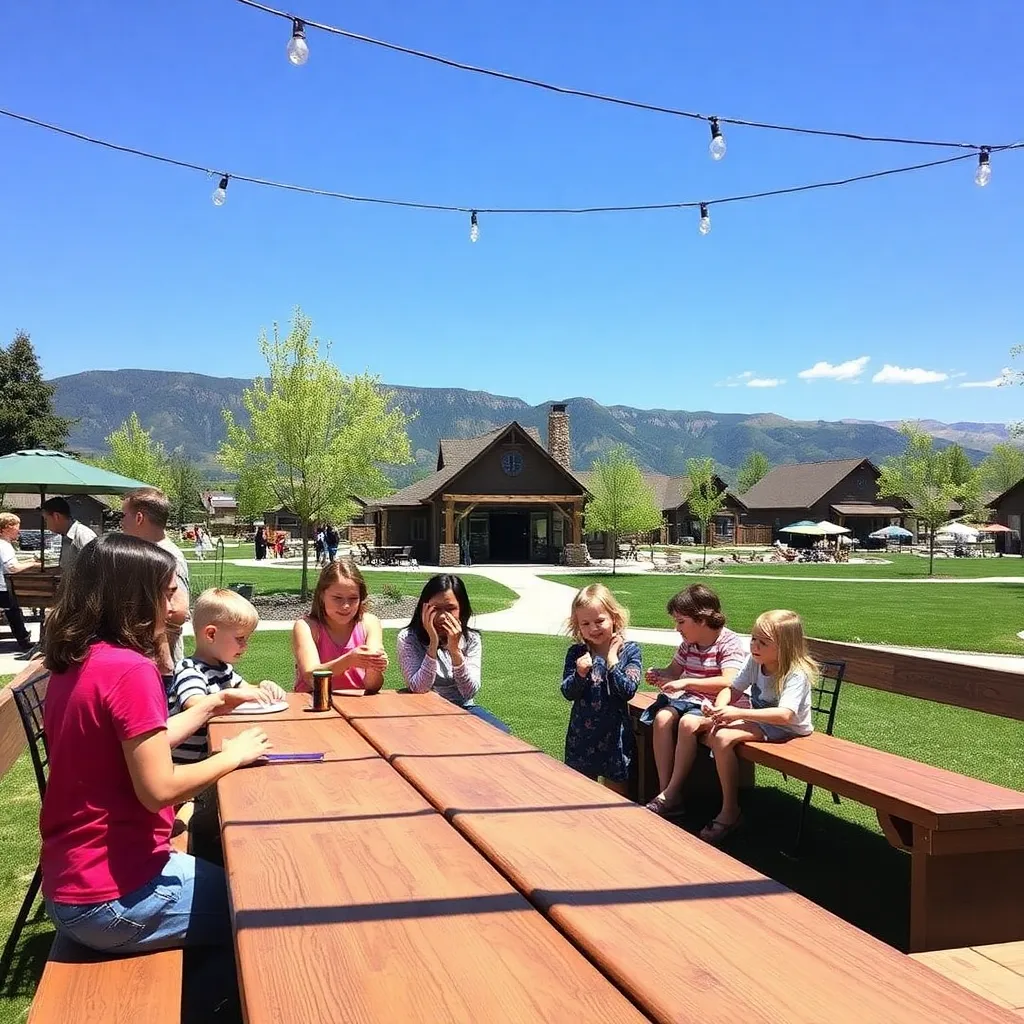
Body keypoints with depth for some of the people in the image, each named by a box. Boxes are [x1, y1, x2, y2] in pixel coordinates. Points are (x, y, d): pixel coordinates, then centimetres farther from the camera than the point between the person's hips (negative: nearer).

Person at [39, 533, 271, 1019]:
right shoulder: (129, 669, -23)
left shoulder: (73, 662, 5)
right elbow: (159, 788, -24)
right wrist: (234, 755, -11)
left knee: (220, 877, 27)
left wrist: (208, 706, 15)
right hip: (113, 895, -9)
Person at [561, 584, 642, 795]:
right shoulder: (576, 653, -1)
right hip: (581, 734, 2)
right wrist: (580, 674, -23)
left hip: (614, 733, -2)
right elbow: (567, 693, -6)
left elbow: (628, 691, -15)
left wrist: (612, 660, -17)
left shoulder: (629, 650, -6)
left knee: (615, 791, 10)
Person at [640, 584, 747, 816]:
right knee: (662, 717, -22)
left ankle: (671, 794, -26)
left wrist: (686, 683, -32)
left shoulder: (729, 643, -13)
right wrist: (659, 675, -1)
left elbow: (729, 683, -27)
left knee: (688, 722, -34)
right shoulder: (689, 643, 8)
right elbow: (674, 670, 24)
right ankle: (664, 790, -20)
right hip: (690, 700, 7)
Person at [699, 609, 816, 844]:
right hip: (760, 719, 8)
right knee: (716, 733, -15)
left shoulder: (796, 674, -25)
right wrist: (720, 709, -20)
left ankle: (730, 812, -14)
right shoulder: (755, 662, -3)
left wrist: (739, 713, -39)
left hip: (789, 730, -8)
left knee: (723, 738, -25)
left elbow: (784, 715, -37)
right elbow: (732, 689, 3)